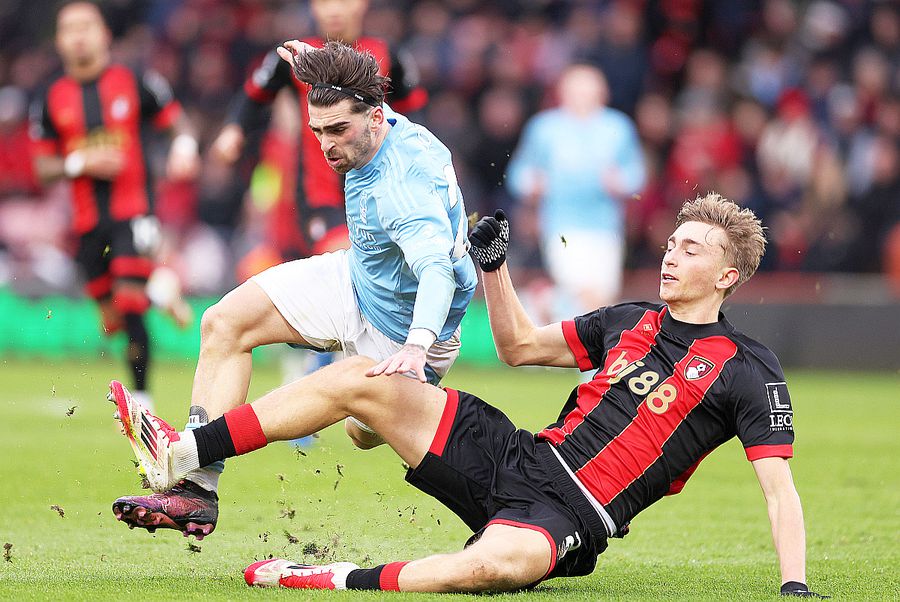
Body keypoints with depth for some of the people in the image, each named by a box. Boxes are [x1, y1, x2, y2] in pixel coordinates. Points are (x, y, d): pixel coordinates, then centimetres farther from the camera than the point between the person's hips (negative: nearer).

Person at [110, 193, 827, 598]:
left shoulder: (748, 370, -3)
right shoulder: (631, 321, 16)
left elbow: (780, 487, -9)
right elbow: (519, 346, 27)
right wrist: (495, 266, 13)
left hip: (570, 516, -7)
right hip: (518, 458, 7)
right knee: (357, 379, -2)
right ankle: (183, 457, -5)